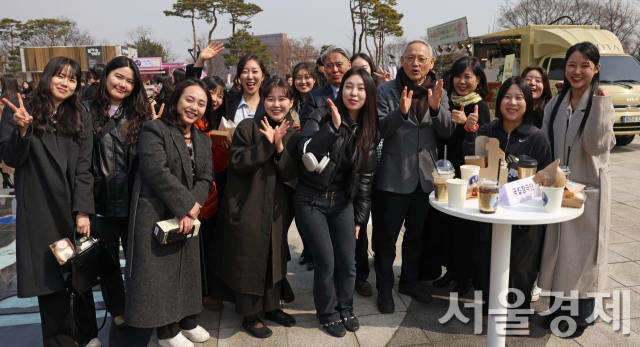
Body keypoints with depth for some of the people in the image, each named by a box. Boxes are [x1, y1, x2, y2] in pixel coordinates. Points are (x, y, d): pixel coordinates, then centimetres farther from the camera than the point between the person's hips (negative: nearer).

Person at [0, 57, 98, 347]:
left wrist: (83, 212, -8)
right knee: (50, 280, 1)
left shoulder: (81, 120, 9)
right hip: (39, 212, -2)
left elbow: (84, 168, 1)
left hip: (75, 211, 2)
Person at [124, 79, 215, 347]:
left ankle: (187, 320, 31)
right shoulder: (154, 130, -10)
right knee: (160, 270, 1)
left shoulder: (203, 140, 12)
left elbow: (205, 178, 4)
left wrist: (191, 208, -13)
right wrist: (186, 205, -18)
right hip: (156, 214, -6)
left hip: (188, 215, 7)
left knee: (188, 267, 14)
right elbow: (157, 172, -20)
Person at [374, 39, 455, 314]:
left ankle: (410, 281, 36)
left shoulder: (439, 92, 5)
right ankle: (384, 289, 20)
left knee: (416, 234, 19)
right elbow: (379, 130, -11)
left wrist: (436, 107, -19)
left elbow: (447, 133, -2)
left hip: (425, 175, 4)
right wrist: (401, 112, -28)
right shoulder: (387, 91, -5)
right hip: (394, 175, -4)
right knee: (386, 238, 4)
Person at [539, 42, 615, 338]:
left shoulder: (601, 103, -7)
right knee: (556, 249, 12)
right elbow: (545, 146, 9)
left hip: (588, 188, -4)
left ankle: (582, 316, 21)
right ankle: (559, 308, 28)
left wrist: (600, 103, -25)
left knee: (584, 251, 5)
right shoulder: (555, 105, 7)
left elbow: (595, 145, -21)